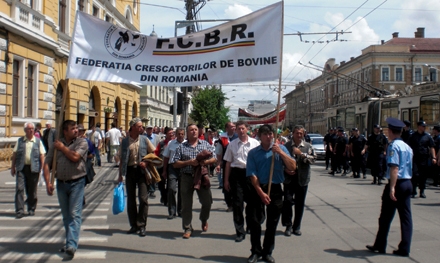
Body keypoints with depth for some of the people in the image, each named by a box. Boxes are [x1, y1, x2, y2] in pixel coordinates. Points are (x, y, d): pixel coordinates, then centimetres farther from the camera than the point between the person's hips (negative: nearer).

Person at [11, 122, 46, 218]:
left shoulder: (38, 141, 6)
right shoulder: (20, 141, 9)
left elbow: (42, 155, 3)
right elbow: (14, 154, 11)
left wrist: (42, 168, -5)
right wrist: (13, 167, 7)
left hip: (33, 168, 0)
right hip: (21, 168, 1)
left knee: (32, 190, 7)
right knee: (19, 188, -8)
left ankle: (31, 209, 22)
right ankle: (19, 210, -6)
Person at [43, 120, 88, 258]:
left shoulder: (82, 142, -2)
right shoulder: (56, 144, 8)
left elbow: (75, 157, -19)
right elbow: (47, 163, 5)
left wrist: (62, 147, -4)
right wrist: (48, 182, -4)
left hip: (76, 183, -4)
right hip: (61, 183, 4)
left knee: (75, 214, -9)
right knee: (66, 215, 13)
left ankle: (72, 245, -13)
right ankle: (70, 241, 26)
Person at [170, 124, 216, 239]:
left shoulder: (205, 144, 10)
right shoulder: (182, 147, 6)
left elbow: (214, 159, 7)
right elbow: (175, 164, 0)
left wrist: (206, 162, -14)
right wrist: (189, 162, -13)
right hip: (187, 177, -1)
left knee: (207, 201, 4)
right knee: (186, 204, 3)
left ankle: (204, 220, 34)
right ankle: (187, 228, 15)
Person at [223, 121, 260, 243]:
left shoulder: (255, 143, 2)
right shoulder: (232, 144, 6)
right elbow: (228, 163, 9)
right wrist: (226, 180, 7)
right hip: (237, 173, 1)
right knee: (237, 203, 2)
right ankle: (240, 231, 13)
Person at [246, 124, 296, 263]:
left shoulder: (280, 149, 3)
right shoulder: (253, 153, 0)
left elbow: (293, 167, -6)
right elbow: (252, 175, -7)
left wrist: (281, 152, -17)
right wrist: (261, 193, -16)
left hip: (275, 189, 1)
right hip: (257, 189, -1)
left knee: (272, 223, 9)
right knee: (254, 221, 2)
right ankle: (256, 251, 17)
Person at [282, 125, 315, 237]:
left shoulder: (308, 146, 4)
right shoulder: (286, 146, 3)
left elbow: (313, 159, -9)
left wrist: (301, 153, -19)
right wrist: (285, 170, -9)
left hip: (302, 179, 1)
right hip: (289, 178, -1)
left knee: (300, 204, 7)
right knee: (287, 201, -7)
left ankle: (296, 227, 21)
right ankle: (288, 226, 8)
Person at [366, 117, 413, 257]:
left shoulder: (393, 146, -14)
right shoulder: (408, 147, 12)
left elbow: (394, 168, -23)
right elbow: (409, 167, 16)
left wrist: (392, 187, -25)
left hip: (396, 183, -7)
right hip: (408, 183, 8)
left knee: (386, 217, 5)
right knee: (406, 217, 8)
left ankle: (380, 246, 16)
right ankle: (404, 249, 10)